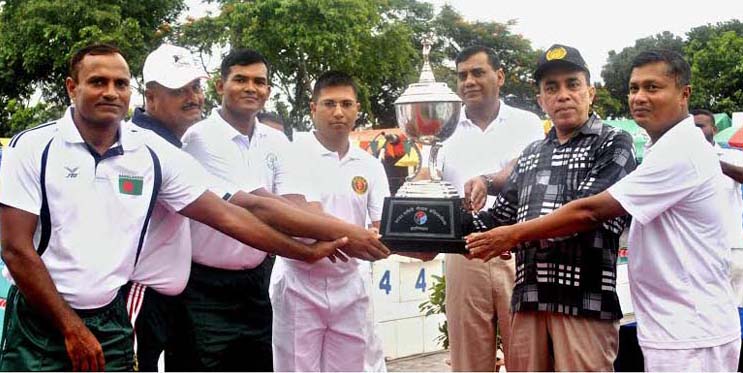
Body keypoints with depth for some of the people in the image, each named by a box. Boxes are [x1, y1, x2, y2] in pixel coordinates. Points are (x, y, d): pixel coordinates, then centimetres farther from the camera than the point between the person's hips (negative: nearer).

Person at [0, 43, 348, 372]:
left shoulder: (153, 154, -1)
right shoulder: (32, 147, -8)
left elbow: (225, 215, 1)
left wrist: (306, 252, 0)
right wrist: (71, 328, -11)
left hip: (111, 321, 2)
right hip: (39, 322, -2)